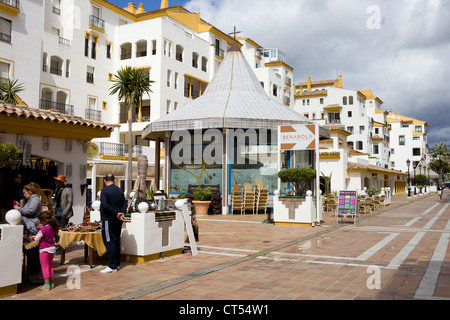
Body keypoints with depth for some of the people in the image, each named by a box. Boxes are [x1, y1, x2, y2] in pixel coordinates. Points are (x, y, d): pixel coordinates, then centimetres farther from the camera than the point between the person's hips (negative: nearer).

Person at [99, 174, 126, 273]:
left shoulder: (105, 190, -10)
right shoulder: (120, 190, 12)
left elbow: (105, 205, -20)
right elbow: (124, 204, 10)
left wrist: (116, 213, -17)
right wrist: (122, 213, -5)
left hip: (108, 220, -7)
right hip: (118, 221, 7)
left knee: (109, 242, -4)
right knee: (117, 241, 14)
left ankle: (112, 266, -4)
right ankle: (117, 264, 22)